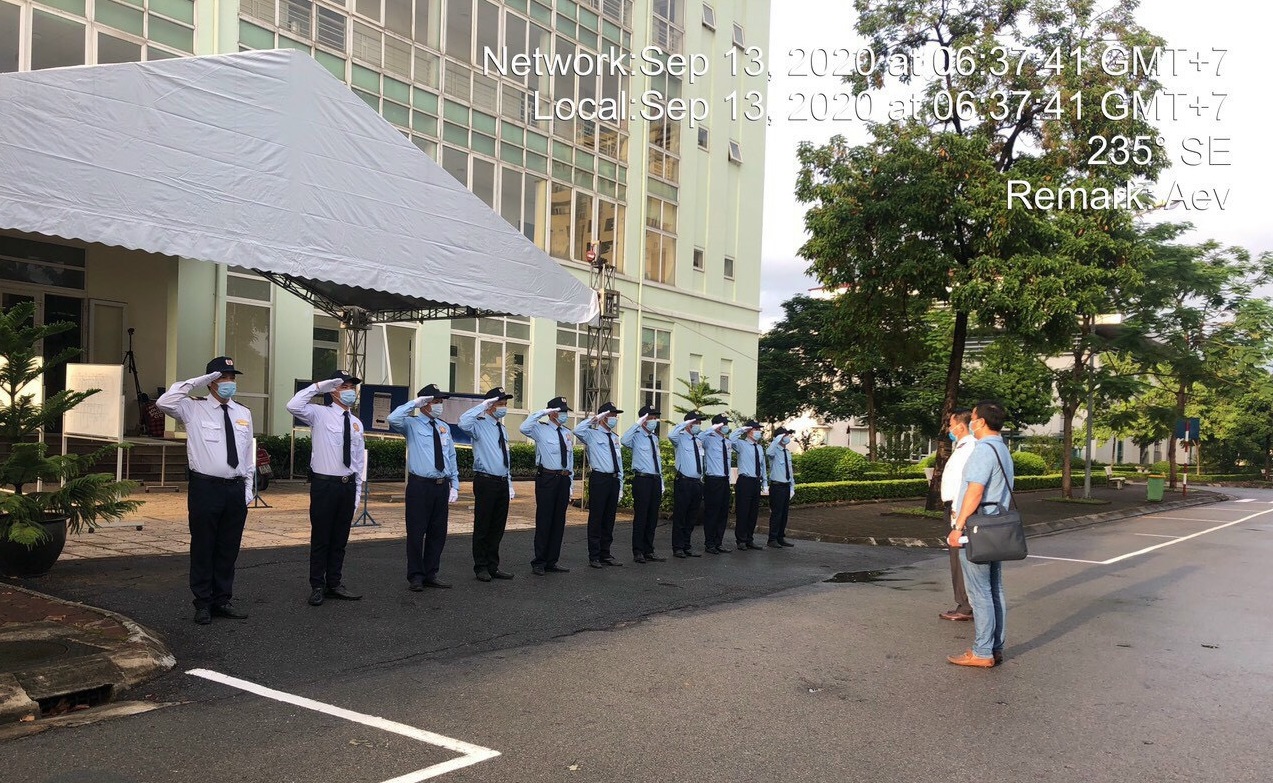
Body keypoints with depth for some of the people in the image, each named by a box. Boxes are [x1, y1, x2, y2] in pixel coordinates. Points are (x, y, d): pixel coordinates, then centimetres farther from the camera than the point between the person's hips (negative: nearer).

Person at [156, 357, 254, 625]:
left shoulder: (244, 414, 12)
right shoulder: (194, 409, 0)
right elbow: (164, 402, -19)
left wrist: (248, 488, 10)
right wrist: (196, 382, -14)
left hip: (236, 488, 4)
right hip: (206, 487, -4)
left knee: (229, 548, 11)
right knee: (203, 547, 3)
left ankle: (222, 601, 23)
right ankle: (203, 603, 15)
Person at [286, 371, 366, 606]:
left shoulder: (356, 423, 12)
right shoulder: (320, 414, -3)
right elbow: (293, 406, -23)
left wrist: (357, 491, 13)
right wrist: (318, 387, -17)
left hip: (348, 485, 5)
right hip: (324, 484, -5)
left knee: (340, 539, 12)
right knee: (320, 538, 1)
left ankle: (334, 584, 22)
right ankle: (317, 587, 11)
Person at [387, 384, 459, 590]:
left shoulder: (444, 427, 14)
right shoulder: (411, 424, -2)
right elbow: (393, 419, -24)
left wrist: (454, 485, 11)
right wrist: (414, 403, -16)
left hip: (442, 486, 5)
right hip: (420, 486, -5)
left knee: (438, 533, 11)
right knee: (416, 533, -1)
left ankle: (431, 575, 22)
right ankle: (415, 577, 11)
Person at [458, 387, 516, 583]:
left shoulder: (502, 429, 17)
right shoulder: (480, 425, -6)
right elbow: (463, 423, -30)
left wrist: (510, 484, 17)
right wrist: (482, 405, -21)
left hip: (502, 482, 7)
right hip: (486, 481, -7)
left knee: (498, 527, 12)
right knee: (482, 527, 1)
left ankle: (493, 566, 21)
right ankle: (481, 568, 11)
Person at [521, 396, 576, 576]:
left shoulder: (568, 433, 14)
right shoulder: (541, 429, -4)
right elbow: (524, 428, -25)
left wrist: (571, 483, 15)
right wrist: (541, 413, -18)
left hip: (564, 479, 6)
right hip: (547, 478, -6)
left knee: (559, 521, 10)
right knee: (544, 520, -3)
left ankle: (551, 562, 20)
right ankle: (539, 562, 7)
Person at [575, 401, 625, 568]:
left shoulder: (615, 437, 18)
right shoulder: (592, 434, -2)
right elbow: (577, 431, -25)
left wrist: (620, 484, 15)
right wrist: (592, 419, -15)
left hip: (614, 479, 7)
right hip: (599, 478, -7)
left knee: (609, 518, 12)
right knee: (596, 518, -3)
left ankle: (605, 554, 21)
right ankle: (594, 556, 4)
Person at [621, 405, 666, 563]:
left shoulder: (655, 438, 18)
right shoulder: (637, 436, -4)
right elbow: (624, 441, -29)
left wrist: (661, 485, 18)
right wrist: (638, 424, -24)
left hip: (656, 480, 7)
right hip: (642, 480, -7)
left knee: (653, 518, 11)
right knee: (640, 517, -4)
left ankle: (649, 551, 19)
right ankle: (638, 552, 4)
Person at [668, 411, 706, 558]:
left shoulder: (700, 440, 14)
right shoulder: (681, 438, -5)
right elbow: (671, 436, -28)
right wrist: (684, 424, -21)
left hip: (697, 483, 7)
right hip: (684, 482, -7)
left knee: (692, 518, 12)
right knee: (680, 517, -1)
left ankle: (687, 546, 21)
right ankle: (677, 548, 5)